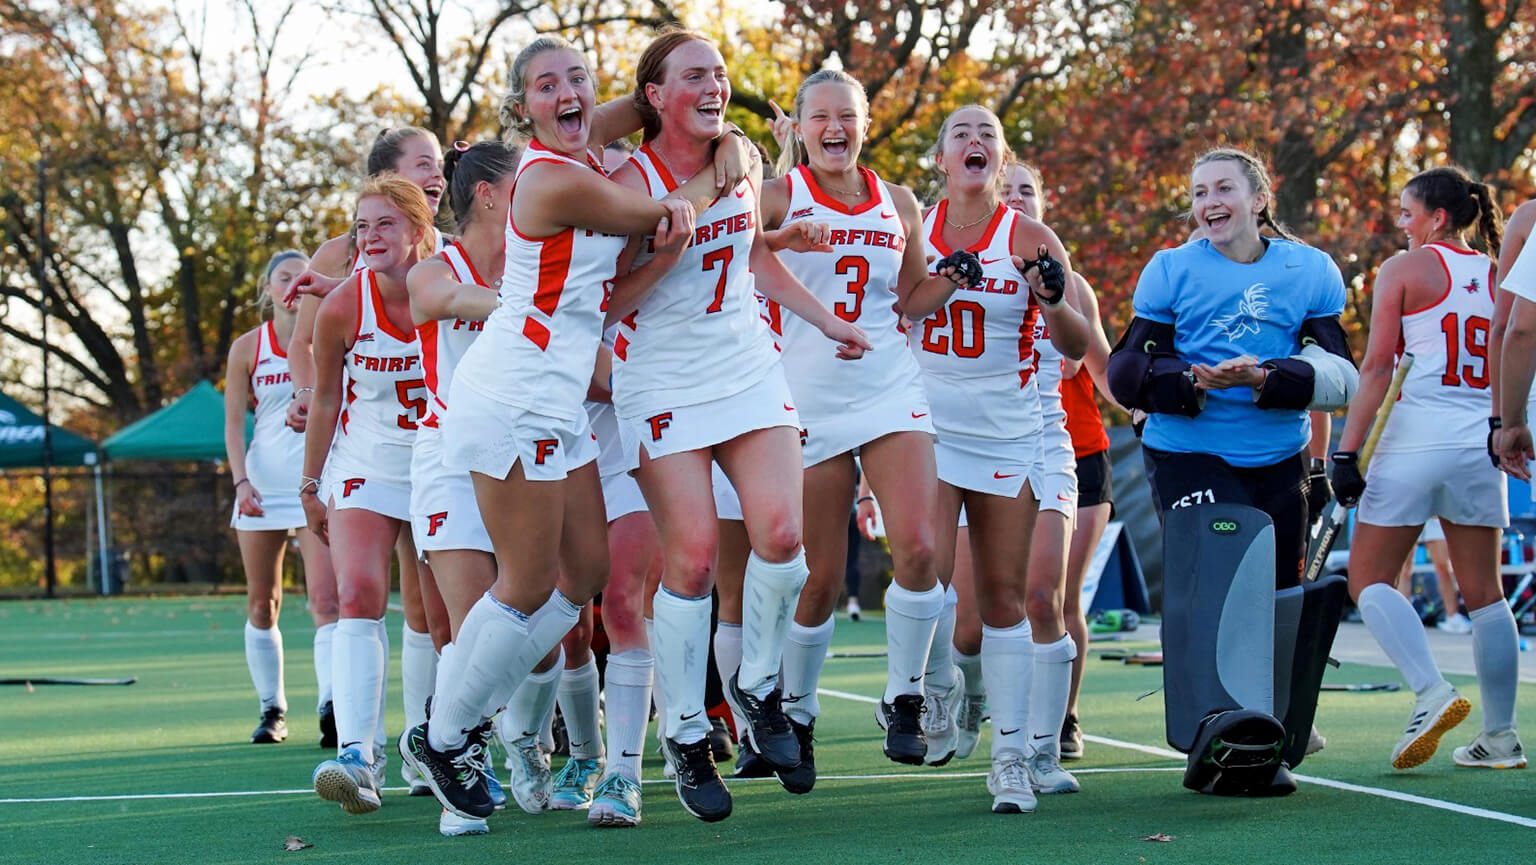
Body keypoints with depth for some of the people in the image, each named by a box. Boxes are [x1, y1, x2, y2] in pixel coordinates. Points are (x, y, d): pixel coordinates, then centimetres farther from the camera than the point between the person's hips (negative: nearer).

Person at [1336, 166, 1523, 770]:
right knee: (1484, 593, 10)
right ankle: (1500, 736, 8)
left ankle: (1432, 692, -19)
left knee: (1369, 580, 2)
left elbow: (1376, 367, -7)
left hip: (1415, 436, -5)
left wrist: (1347, 450, -8)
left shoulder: (1404, 269, -1)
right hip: (1479, 444, 5)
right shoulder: (1496, 276, 13)